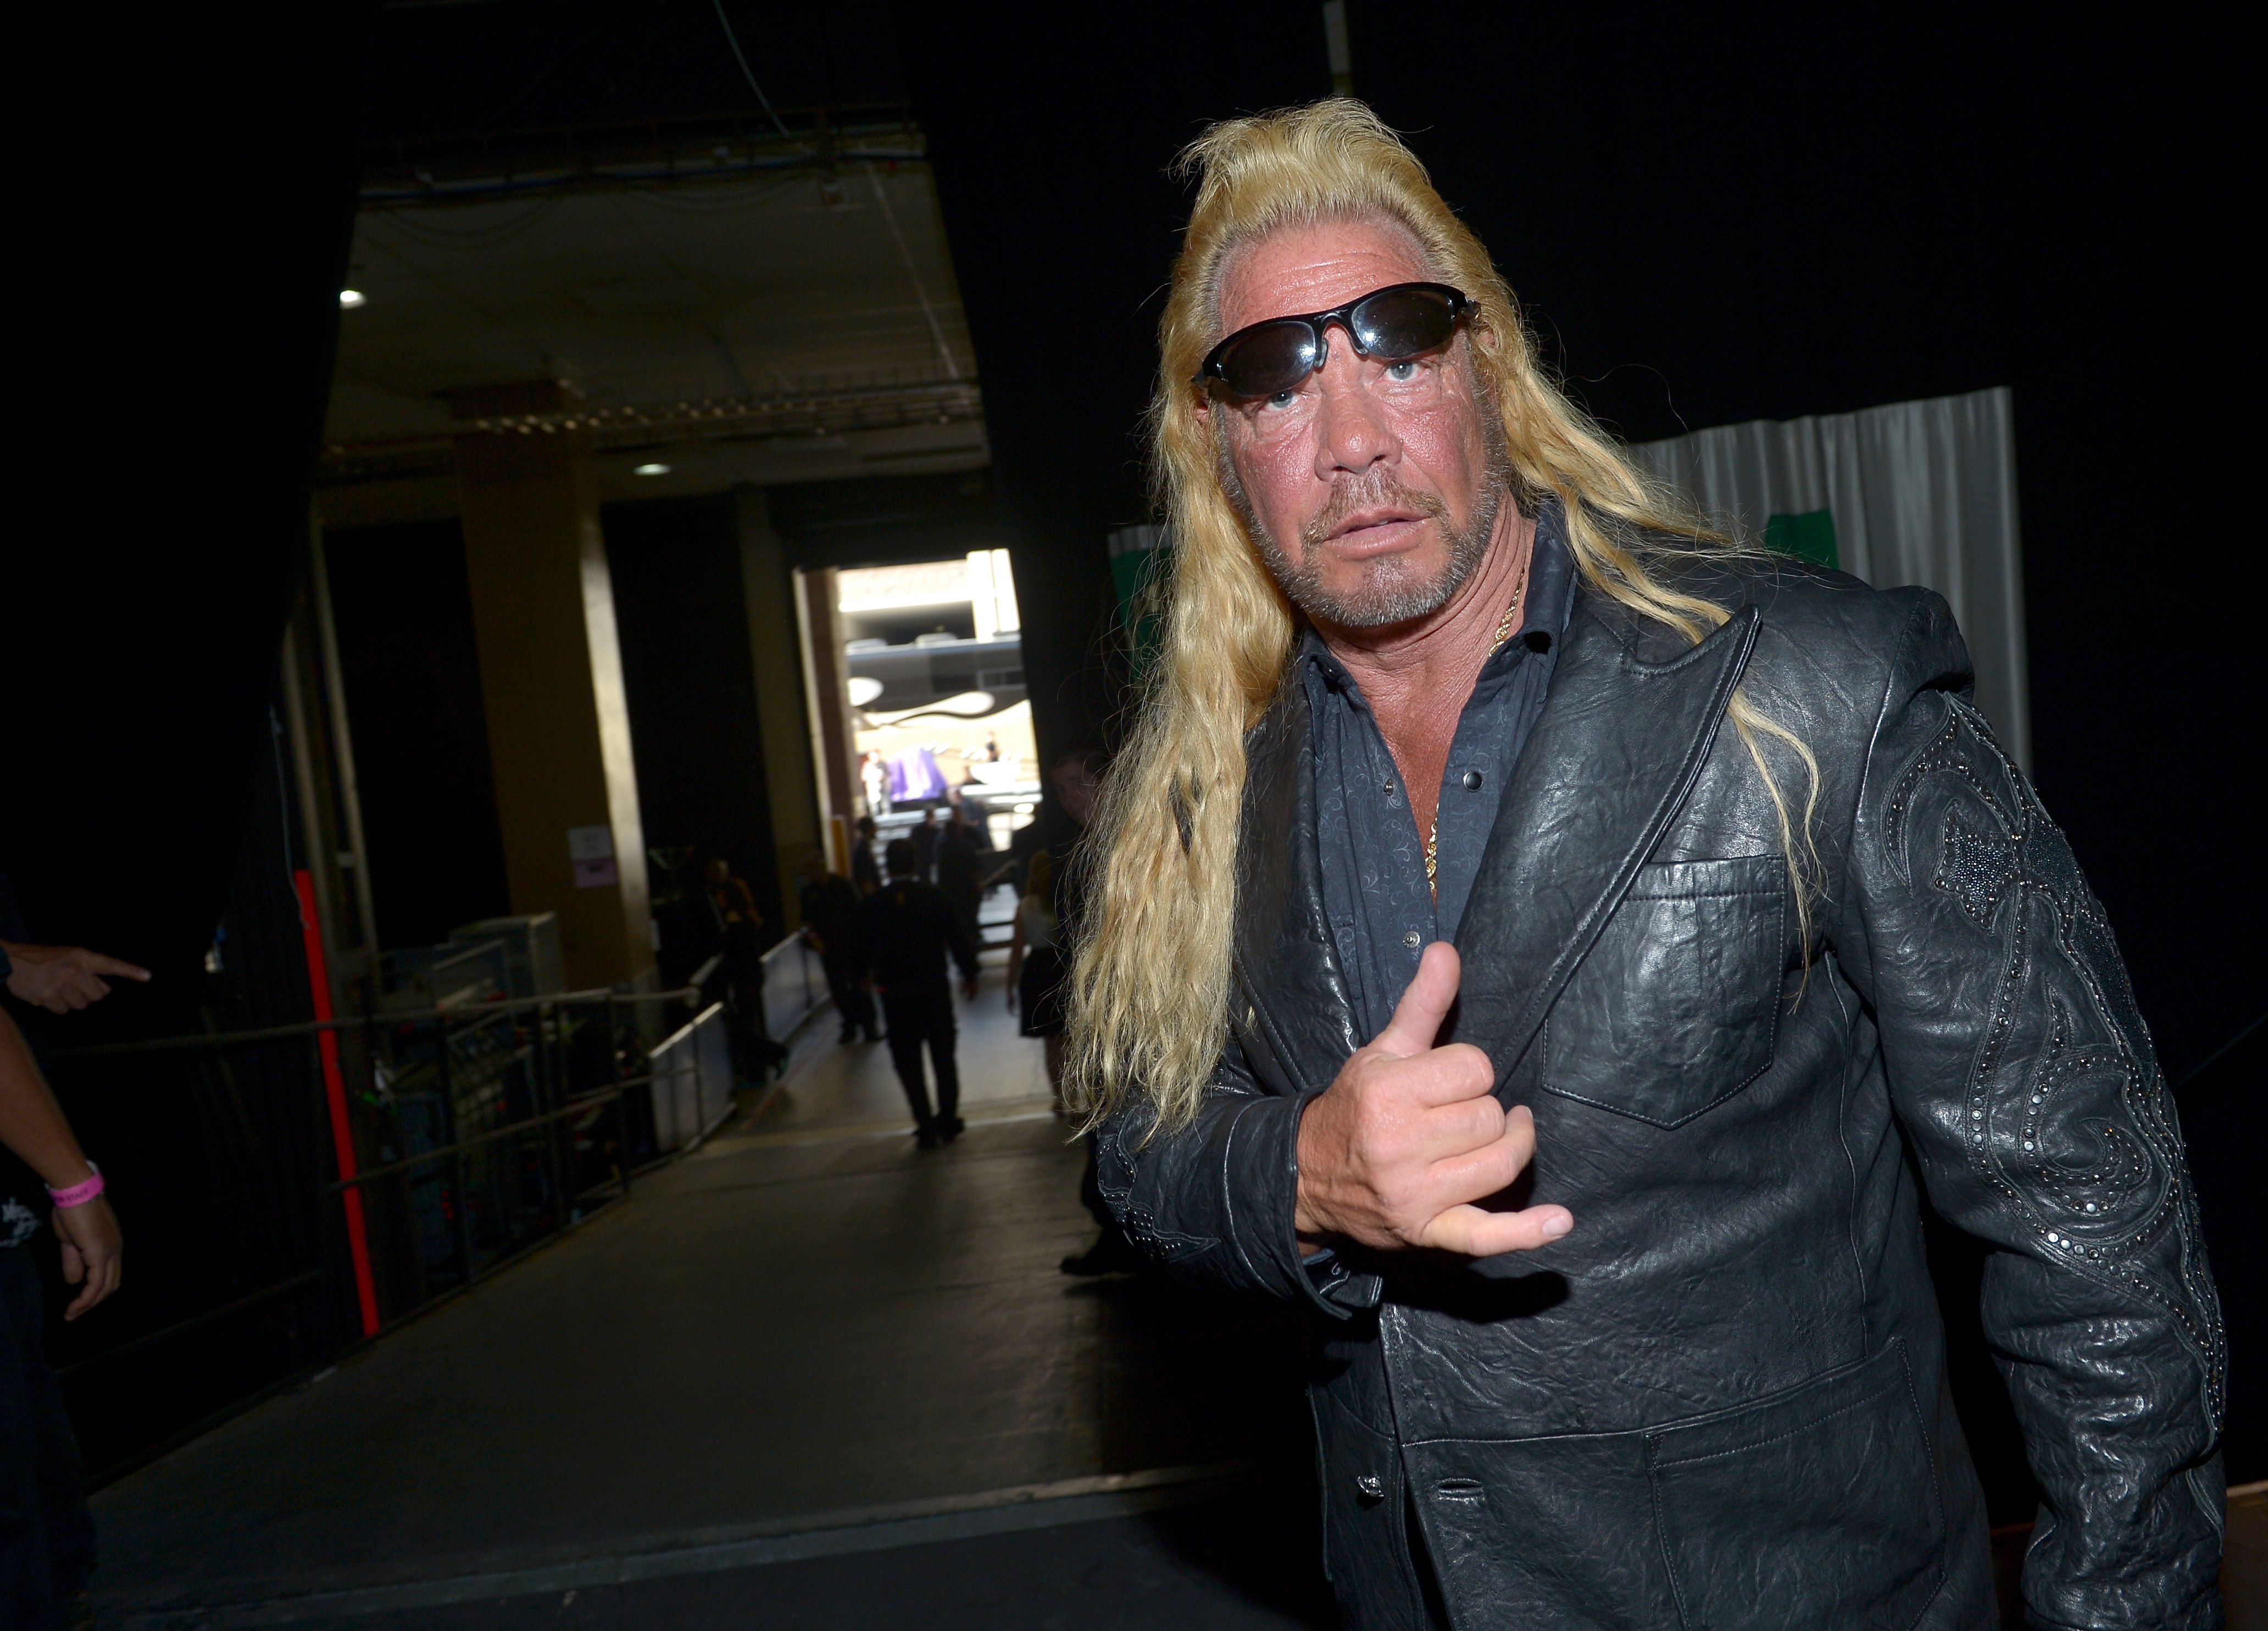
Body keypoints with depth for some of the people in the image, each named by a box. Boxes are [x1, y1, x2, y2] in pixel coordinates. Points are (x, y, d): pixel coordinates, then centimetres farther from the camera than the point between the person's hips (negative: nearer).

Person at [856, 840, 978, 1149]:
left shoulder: (872, 905, -7)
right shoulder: (934, 897, -8)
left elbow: (863, 948, 2)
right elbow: (958, 939, -4)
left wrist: (862, 977, 22)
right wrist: (969, 975, 10)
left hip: (896, 995, 0)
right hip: (935, 990, 0)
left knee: (908, 1063, 8)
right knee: (943, 1058, 13)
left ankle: (926, 1127, 6)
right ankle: (948, 1122, 18)